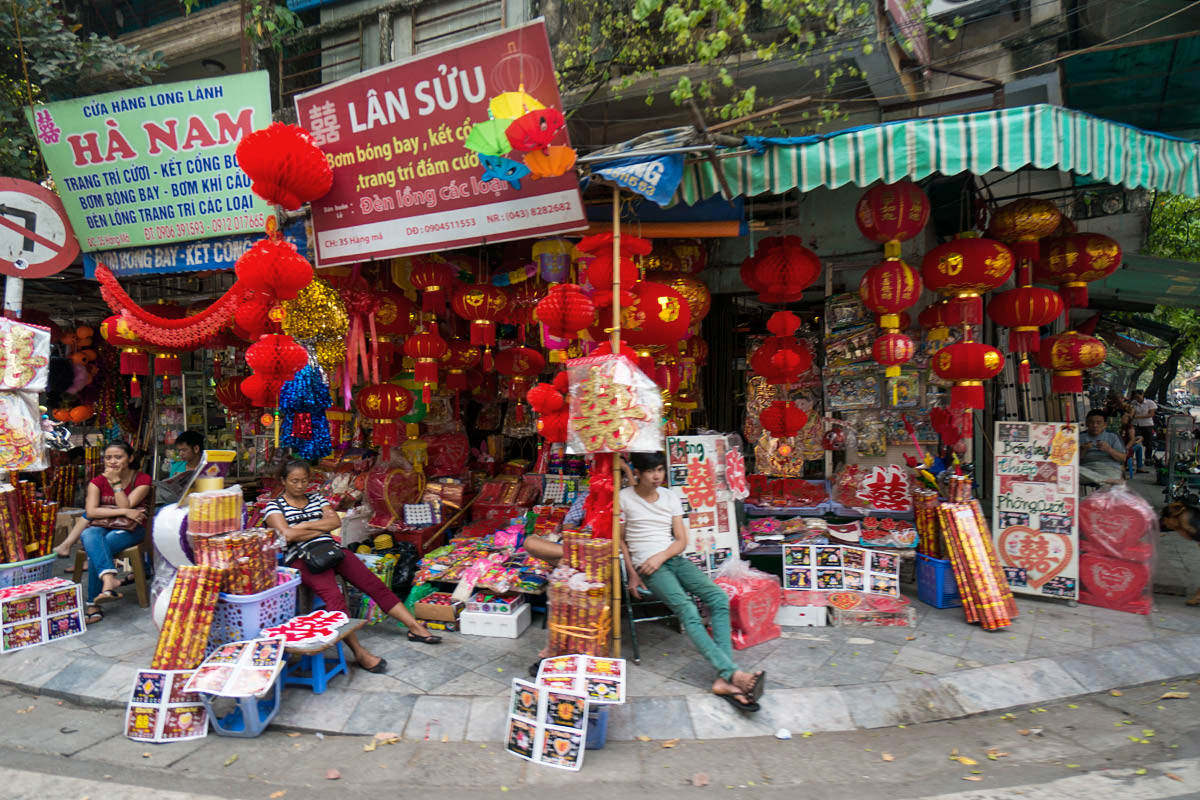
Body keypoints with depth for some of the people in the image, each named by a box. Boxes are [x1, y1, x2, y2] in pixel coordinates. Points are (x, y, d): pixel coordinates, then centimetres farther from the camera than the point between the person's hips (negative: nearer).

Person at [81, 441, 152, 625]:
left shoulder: (142, 479, 0)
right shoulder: (97, 482, 8)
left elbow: (126, 506, -13)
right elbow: (91, 512, -8)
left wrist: (116, 481, -14)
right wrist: (125, 512, -18)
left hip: (129, 530, -2)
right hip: (100, 527, 2)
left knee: (95, 550, -31)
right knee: (89, 536, -35)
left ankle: (93, 605, -31)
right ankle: (110, 579, -54)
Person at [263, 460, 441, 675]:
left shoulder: (315, 498, 22)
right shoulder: (274, 506, 9)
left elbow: (335, 521, 7)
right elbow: (287, 534, -8)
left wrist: (304, 526, -3)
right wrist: (319, 529, 0)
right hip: (302, 558, -5)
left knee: (375, 584, -10)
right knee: (334, 595, -32)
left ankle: (415, 627, -12)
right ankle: (359, 652, -33)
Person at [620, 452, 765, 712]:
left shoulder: (671, 497, 13)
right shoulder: (625, 498, 1)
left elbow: (681, 540, 10)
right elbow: (620, 540, 5)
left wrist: (660, 556, -9)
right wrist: (632, 573, -5)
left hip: (673, 559, 5)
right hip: (647, 567, -5)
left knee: (720, 598, -21)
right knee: (688, 611, -29)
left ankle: (723, 679, -28)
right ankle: (734, 673, -34)